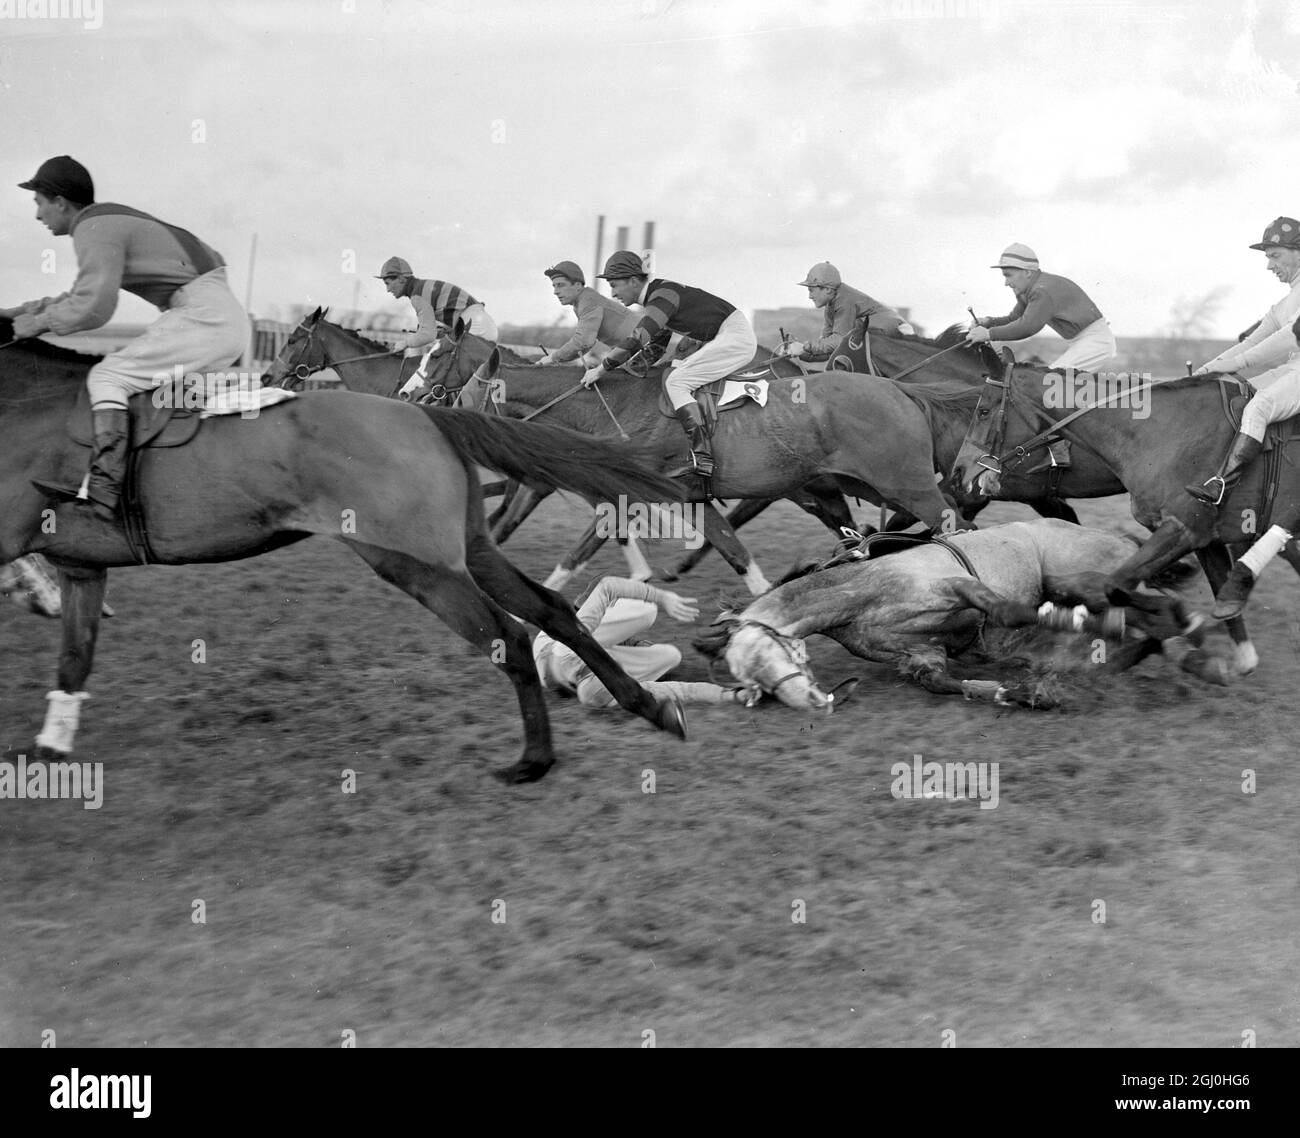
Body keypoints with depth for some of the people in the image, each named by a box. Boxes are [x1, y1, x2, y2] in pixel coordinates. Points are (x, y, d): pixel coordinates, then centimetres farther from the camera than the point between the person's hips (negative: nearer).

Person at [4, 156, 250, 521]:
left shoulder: (94, 229, -7)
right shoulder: (112, 221, 24)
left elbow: (93, 308, -16)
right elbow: (84, 294, 33)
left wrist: (38, 323, -1)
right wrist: (21, 310, 29)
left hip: (204, 314, -10)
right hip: (228, 317, 10)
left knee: (107, 377, -11)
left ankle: (103, 492, -23)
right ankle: (97, 482, 12)